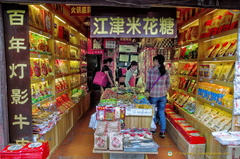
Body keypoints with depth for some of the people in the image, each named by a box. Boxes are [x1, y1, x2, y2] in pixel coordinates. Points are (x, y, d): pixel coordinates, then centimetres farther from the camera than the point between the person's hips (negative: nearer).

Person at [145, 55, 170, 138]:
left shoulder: (151, 70, -10)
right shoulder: (166, 71, 2)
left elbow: (148, 83, -5)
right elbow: (168, 84, 7)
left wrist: (147, 91, 10)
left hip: (153, 95, -3)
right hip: (163, 95, 3)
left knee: (153, 113, 12)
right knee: (162, 113, 12)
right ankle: (163, 132, 18)